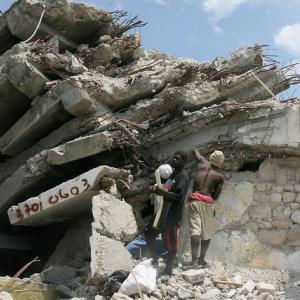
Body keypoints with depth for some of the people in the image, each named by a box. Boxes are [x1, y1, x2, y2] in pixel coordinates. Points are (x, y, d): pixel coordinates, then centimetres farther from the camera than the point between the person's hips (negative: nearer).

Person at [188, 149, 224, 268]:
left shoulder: (202, 163, 11)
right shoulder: (220, 177, 7)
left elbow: (195, 151, 30)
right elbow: (215, 195, 4)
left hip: (194, 199, 1)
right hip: (207, 201, -1)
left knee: (195, 230, -8)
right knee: (207, 233, 12)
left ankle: (194, 260, -18)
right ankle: (201, 260, 14)